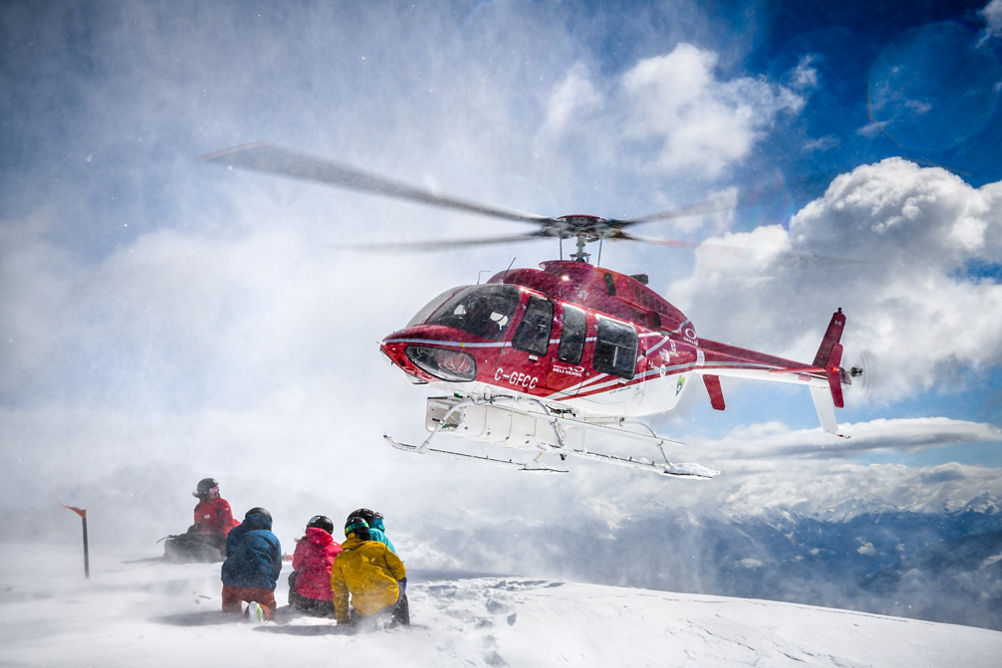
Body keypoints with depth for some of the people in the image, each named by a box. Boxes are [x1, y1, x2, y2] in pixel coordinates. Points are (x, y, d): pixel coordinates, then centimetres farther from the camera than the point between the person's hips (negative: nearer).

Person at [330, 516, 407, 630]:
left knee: (354, 614, 33)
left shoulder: (340, 558, 11)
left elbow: (339, 593, 13)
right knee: (399, 586, 33)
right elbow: (400, 570, 10)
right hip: (390, 599, 0)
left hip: (366, 610, 0)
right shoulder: (379, 546, 8)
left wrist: (342, 621, 21)